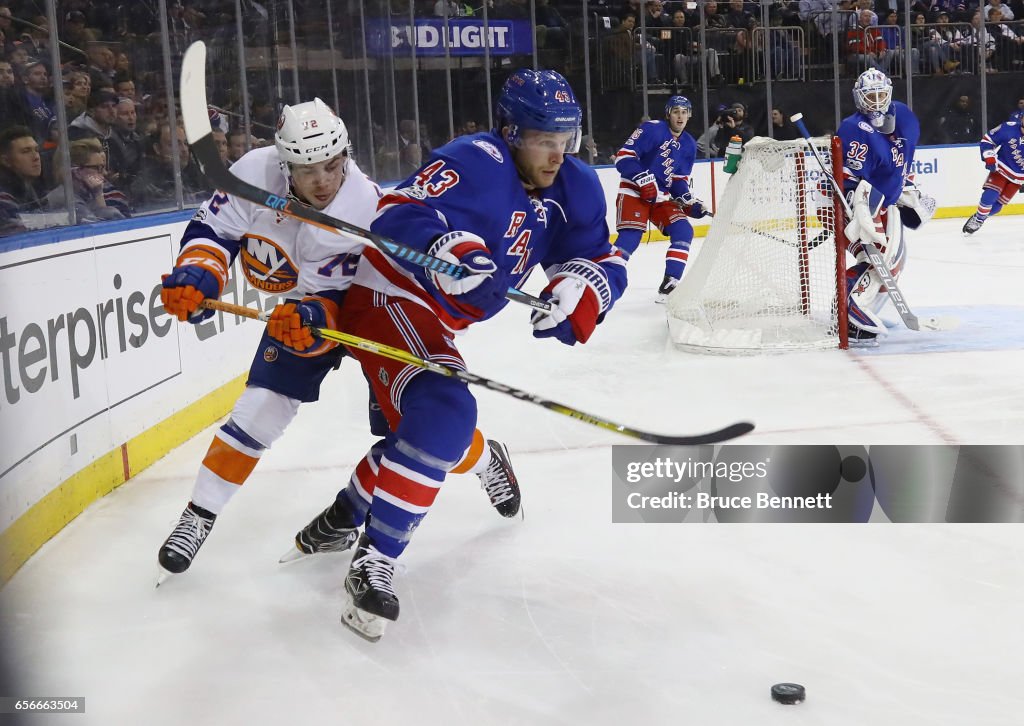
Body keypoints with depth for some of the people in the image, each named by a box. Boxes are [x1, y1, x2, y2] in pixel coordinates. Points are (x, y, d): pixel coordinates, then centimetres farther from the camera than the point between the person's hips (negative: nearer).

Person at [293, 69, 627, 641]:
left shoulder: (575, 187, -1)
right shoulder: (476, 163, -24)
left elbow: (602, 260, -4)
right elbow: (400, 216, -35)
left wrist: (580, 292, -27)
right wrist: (451, 251, -55)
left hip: (437, 320, 9)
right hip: (389, 299, -9)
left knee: (437, 425, 22)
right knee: (443, 413, -30)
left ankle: (347, 514, 48)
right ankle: (374, 565, -20)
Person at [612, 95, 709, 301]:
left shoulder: (689, 145, 10)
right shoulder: (651, 129, -12)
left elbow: (680, 179, 16)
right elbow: (624, 156, -18)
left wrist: (690, 200, 0)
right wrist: (643, 179, -27)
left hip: (662, 196, 7)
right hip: (634, 191, -7)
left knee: (683, 231, -8)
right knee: (630, 237, -22)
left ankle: (669, 285, -3)